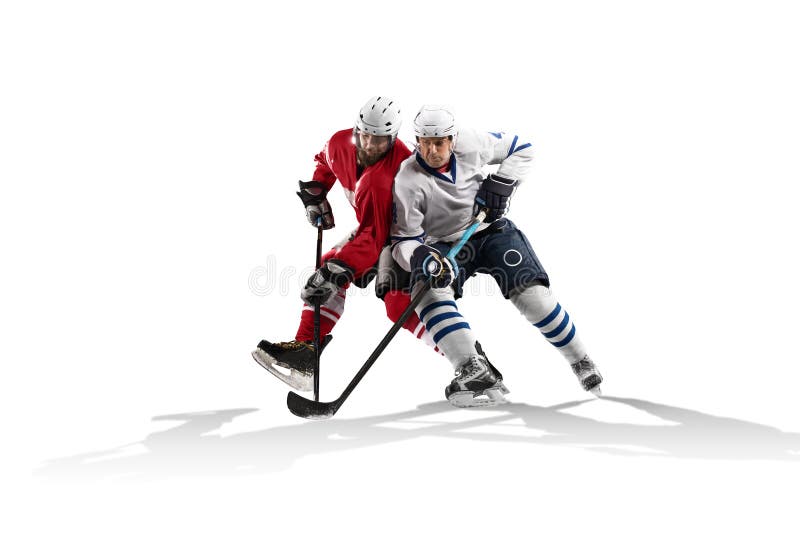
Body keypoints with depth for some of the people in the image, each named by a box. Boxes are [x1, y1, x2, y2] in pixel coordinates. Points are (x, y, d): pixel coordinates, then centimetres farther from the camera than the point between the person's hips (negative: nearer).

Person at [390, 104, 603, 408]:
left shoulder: (472, 144, -14)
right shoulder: (408, 181, -19)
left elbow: (521, 150, 4)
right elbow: (404, 239, -18)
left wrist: (501, 184, -11)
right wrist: (420, 257, -41)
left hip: (491, 230, 1)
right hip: (446, 246, -1)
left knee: (530, 292, -17)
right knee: (428, 290, -31)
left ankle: (581, 361, 4)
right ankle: (476, 371, -41)